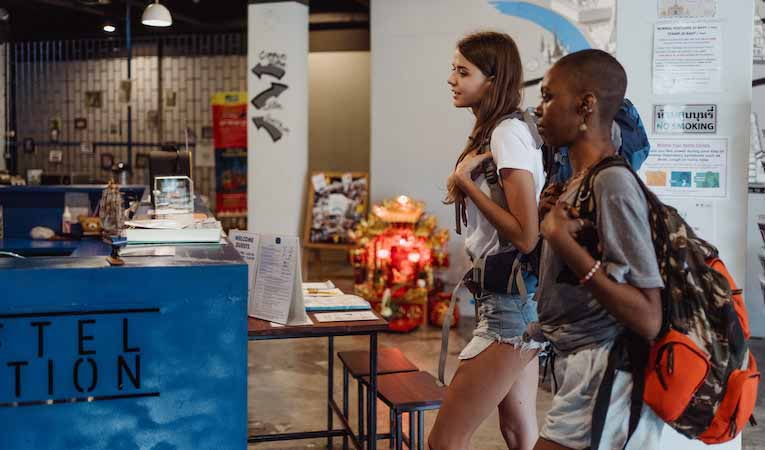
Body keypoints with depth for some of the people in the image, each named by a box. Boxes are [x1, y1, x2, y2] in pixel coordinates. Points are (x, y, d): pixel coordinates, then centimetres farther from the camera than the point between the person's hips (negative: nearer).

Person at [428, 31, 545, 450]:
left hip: (513, 299, -10)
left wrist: (465, 181, -16)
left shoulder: (508, 133, -16)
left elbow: (524, 236, -21)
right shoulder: (490, 132, 13)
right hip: (511, 295, 10)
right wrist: (464, 179, 4)